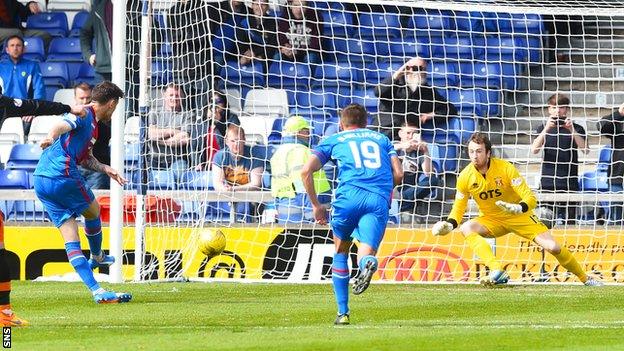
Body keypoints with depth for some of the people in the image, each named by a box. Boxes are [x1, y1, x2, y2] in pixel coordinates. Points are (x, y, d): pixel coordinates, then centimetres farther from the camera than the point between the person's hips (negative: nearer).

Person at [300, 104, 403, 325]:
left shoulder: (333, 140, 23)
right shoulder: (381, 139, 29)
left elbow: (307, 171, 10)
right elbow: (398, 174, 17)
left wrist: (316, 205, 17)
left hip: (349, 196, -1)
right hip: (380, 201, 1)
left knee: (340, 252, 21)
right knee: (365, 254, -6)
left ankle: (343, 312, 17)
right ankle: (367, 262, -45)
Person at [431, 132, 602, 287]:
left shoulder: (506, 168, -22)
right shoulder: (465, 177, -14)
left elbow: (530, 198, -24)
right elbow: (458, 208, -2)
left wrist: (519, 208, -46)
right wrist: (450, 224, -24)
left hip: (519, 217, -2)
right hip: (492, 221, 2)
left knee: (553, 247, -14)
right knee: (466, 228, -28)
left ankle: (585, 279, 11)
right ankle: (497, 271, -37)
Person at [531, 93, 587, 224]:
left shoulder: (576, 129, 7)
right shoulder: (543, 129, 9)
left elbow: (585, 150, -8)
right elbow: (534, 149, -7)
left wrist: (572, 130, -19)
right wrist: (547, 129, -18)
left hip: (570, 183, -1)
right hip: (548, 183, 1)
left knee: (569, 222, -2)